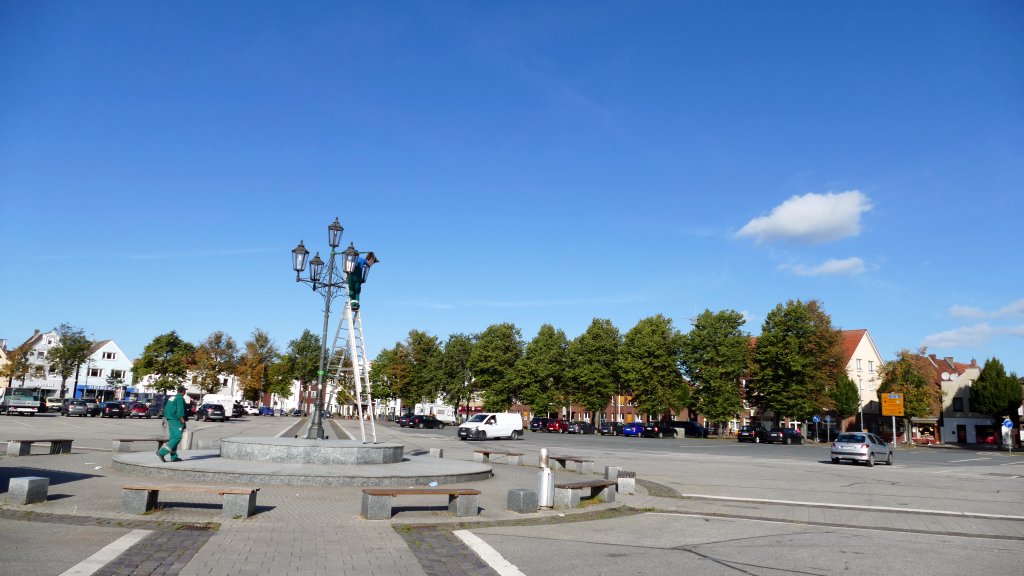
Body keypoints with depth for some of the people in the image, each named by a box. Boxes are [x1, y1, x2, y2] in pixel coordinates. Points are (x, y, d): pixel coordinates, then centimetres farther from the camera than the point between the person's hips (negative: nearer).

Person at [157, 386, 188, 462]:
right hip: (176, 420, -10)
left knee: (173, 438, 9)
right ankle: (162, 452, -20)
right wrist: (183, 423, -17)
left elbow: (165, 409, 21)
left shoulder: (172, 398, 18)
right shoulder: (180, 398, -10)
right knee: (177, 437, -13)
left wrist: (165, 419, 26)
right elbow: (180, 411, -17)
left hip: (170, 420, 10)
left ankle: (174, 457, 9)